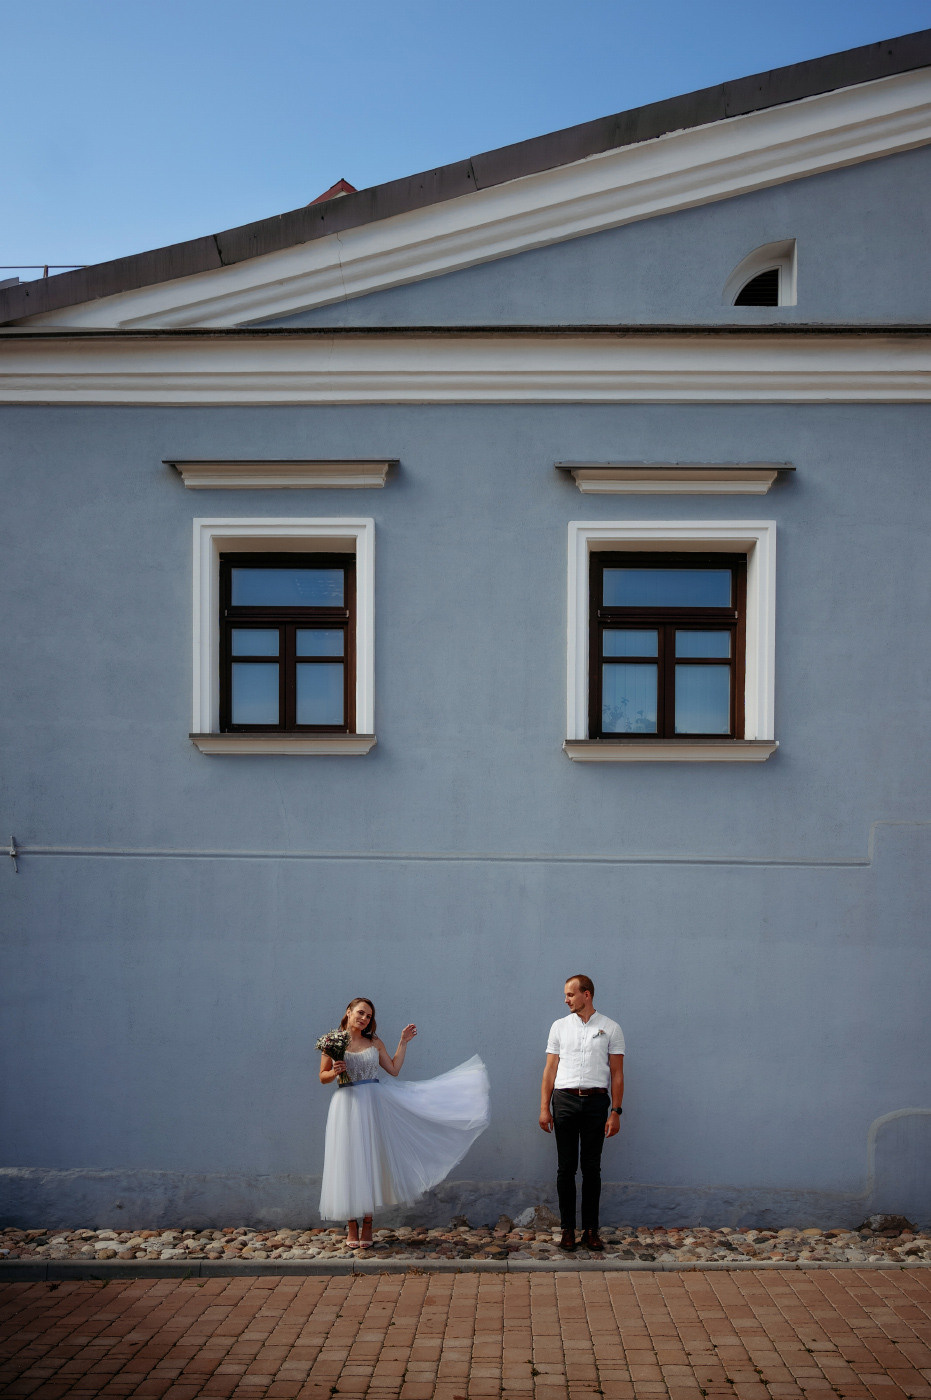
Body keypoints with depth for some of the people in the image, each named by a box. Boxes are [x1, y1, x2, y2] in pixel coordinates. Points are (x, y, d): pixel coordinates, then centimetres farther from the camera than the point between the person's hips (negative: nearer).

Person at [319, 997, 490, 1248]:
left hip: (373, 1104, 2)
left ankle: (367, 1225, 8)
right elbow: (323, 1077, 6)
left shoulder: (374, 1043, 11)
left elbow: (394, 1069, 10)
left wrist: (403, 1042, 9)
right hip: (346, 1105, -2)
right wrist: (334, 1072, -14)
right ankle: (351, 1227, 7)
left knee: (370, 1160, 1)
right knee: (348, 1162, -1)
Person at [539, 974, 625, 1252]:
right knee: (566, 1167, 3)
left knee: (591, 1168, 3)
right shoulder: (559, 1027, 10)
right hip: (565, 1100, 1)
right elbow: (550, 1069, 8)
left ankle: (591, 1229, 11)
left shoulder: (611, 1029, 4)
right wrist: (544, 1108, 1)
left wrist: (615, 1112, -4)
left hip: (596, 1101, -1)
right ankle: (567, 1229, 11)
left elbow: (617, 1073, 3)